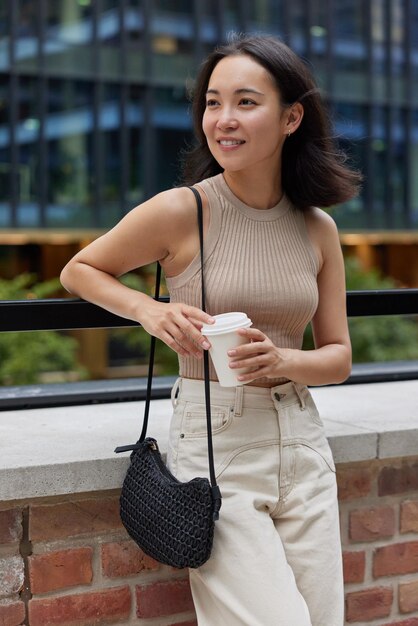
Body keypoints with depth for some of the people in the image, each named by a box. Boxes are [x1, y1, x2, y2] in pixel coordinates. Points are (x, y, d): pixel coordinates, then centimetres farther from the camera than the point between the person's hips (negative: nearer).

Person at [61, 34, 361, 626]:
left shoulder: (318, 228, 3)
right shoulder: (181, 211, -9)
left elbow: (338, 356, 8)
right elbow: (79, 271, 5)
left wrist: (281, 361, -13)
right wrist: (150, 310, -13)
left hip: (302, 446, 5)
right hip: (214, 449, -4)